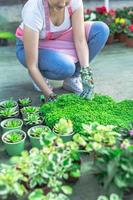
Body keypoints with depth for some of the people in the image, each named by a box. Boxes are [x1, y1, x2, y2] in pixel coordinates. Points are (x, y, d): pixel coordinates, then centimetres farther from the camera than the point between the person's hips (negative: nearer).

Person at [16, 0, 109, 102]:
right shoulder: (33, 11, -34)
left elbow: (80, 40, -22)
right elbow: (31, 66, -32)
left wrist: (86, 73, -34)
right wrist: (51, 96, -33)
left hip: (58, 39, 5)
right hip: (34, 47, -5)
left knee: (101, 29, -17)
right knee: (66, 67, -37)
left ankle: (72, 78, -5)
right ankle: (38, 75, -1)